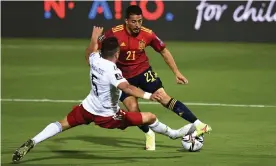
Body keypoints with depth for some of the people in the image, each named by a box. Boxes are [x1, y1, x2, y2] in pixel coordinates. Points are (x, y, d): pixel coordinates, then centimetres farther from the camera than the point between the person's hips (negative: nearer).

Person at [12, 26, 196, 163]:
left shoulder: (95, 60, -9)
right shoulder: (112, 71, -29)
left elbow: (93, 49, 17)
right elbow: (126, 87, -47)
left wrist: (95, 36, 36)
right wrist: (148, 96, -60)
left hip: (87, 108, 6)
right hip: (107, 116, -6)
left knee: (63, 124, 19)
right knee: (150, 117, 3)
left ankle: (31, 143, 2)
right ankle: (174, 134, 26)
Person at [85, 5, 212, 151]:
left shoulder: (148, 34, -15)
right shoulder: (114, 33, -21)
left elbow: (164, 51, 2)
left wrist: (177, 73, 0)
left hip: (143, 72, 0)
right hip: (123, 77, 0)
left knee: (164, 98, -14)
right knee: (133, 109, -13)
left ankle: (198, 124, -14)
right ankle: (149, 134, 17)